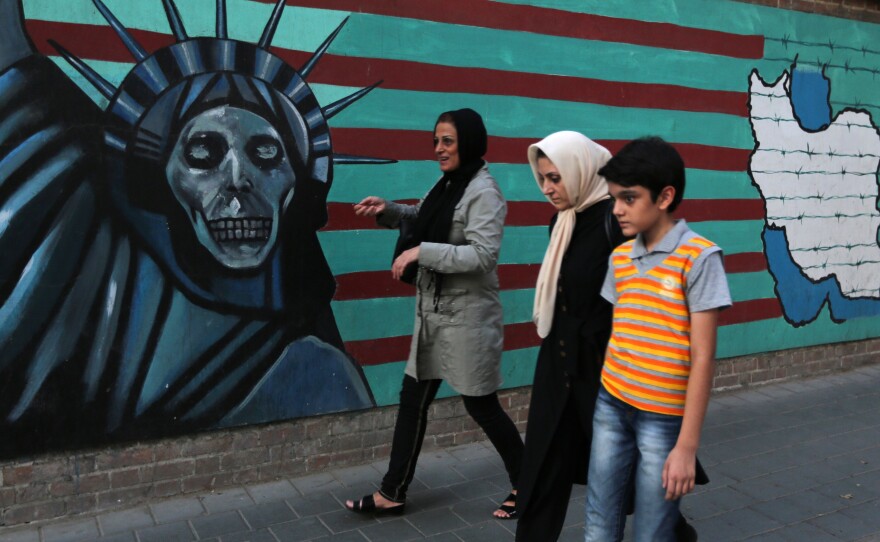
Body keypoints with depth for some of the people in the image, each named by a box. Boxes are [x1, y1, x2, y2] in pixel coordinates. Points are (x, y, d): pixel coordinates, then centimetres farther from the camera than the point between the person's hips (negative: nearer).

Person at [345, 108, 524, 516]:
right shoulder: (447, 185, 9)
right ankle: (391, 493, 23)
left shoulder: (483, 191, -16)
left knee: (481, 405, 4)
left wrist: (421, 251, -27)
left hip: (466, 317, -8)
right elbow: (423, 219, 25)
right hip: (433, 312, 8)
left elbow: (483, 254, -25)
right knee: (412, 399, 11)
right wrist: (388, 210, 7)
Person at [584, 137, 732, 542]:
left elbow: (702, 358, -13)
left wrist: (687, 446, -13)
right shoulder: (619, 257, 5)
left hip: (664, 418, -5)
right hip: (611, 407, 5)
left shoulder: (699, 257, -12)